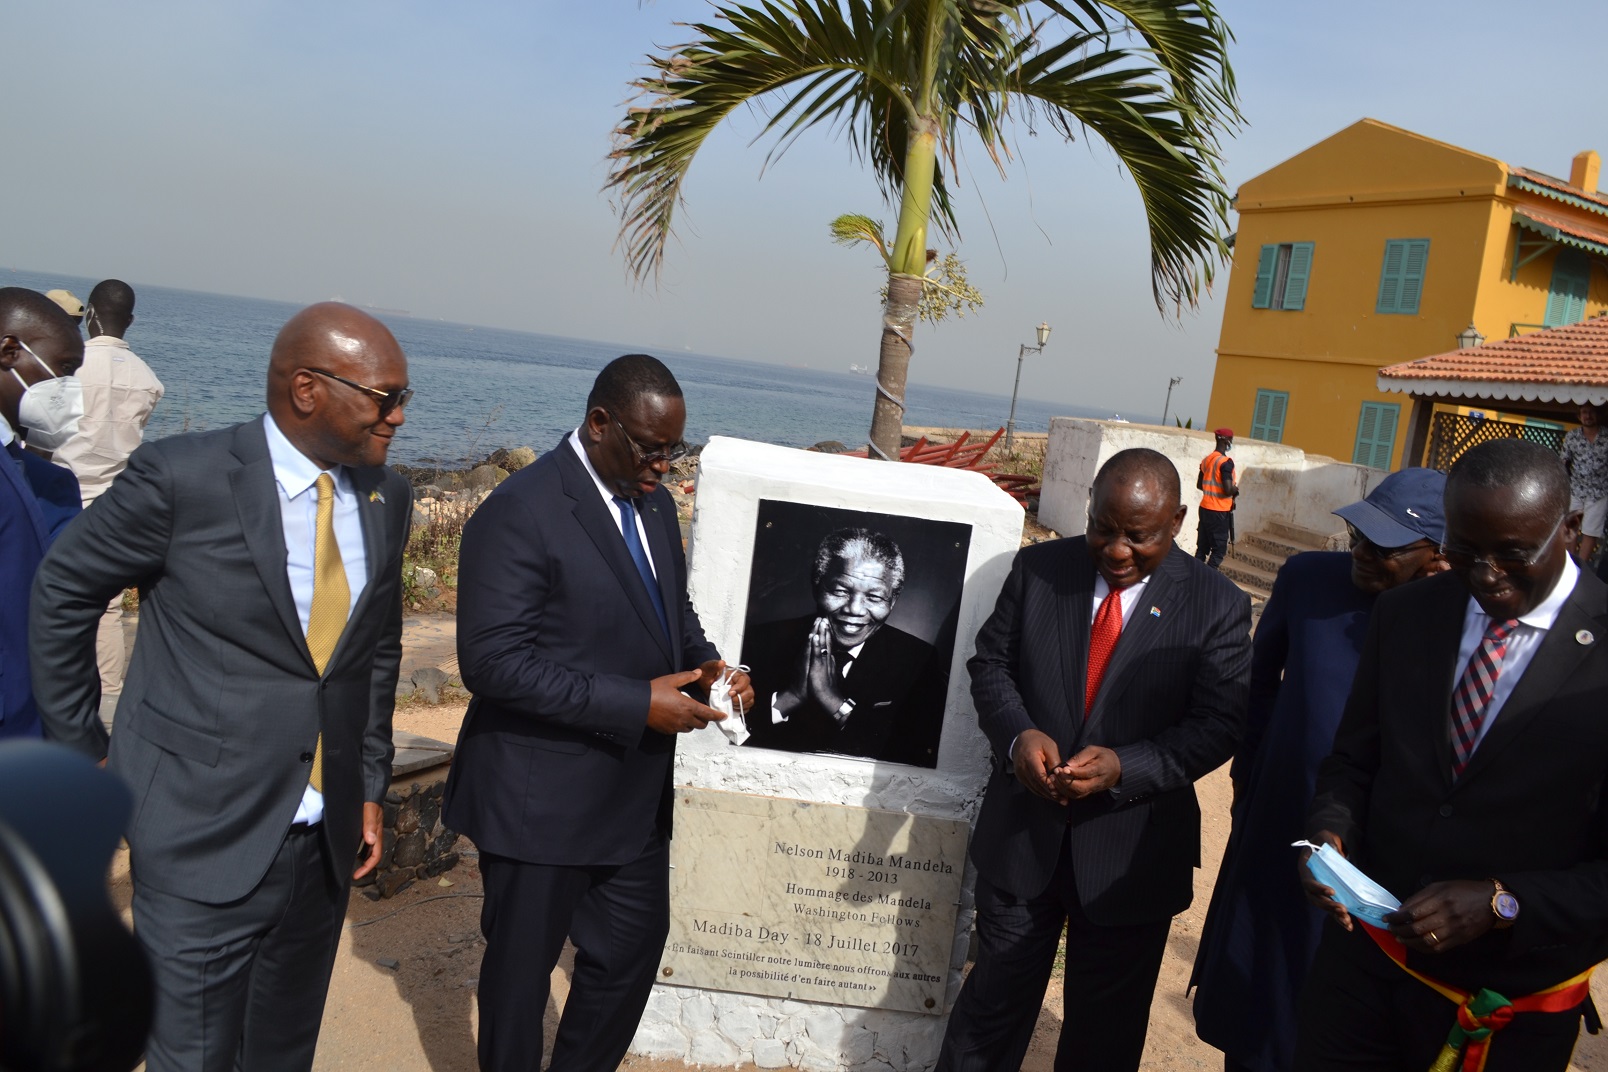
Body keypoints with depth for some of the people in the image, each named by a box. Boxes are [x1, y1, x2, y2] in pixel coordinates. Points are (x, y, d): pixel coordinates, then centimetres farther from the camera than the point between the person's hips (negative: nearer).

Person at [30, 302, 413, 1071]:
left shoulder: (387, 497, 1)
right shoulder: (182, 476, -15)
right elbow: (62, 591, -1)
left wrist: (371, 783, 11)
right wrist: (76, 745, 2)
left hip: (325, 837, 5)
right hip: (204, 836, -5)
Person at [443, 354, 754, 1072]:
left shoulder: (653, 502, 5)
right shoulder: (521, 512, -20)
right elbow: (492, 661, -25)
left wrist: (705, 662, -4)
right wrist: (636, 703, -26)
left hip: (634, 791, 8)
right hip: (542, 798, -7)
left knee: (635, 944, 19)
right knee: (522, 965, 13)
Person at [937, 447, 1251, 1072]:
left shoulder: (1217, 605, -8)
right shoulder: (1038, 569, -4)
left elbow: (1218, 724, -9)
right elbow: (990, 663, 2)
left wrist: (1124, 768, -24)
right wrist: (1017, 735, -18)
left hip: (1131, 855, -1)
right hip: (1022, 836, 1)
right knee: (996, 997, 15)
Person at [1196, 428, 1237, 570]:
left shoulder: (1206, 460, 9)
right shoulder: (1226, 462, -16)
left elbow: (1199, 484, 19)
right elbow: (1228, 490, -22)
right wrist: (1236, 489, -2)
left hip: (1205, 508, 8)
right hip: (1219, 511, -8)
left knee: (1202, 548, 11)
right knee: (1219, 550, -2)